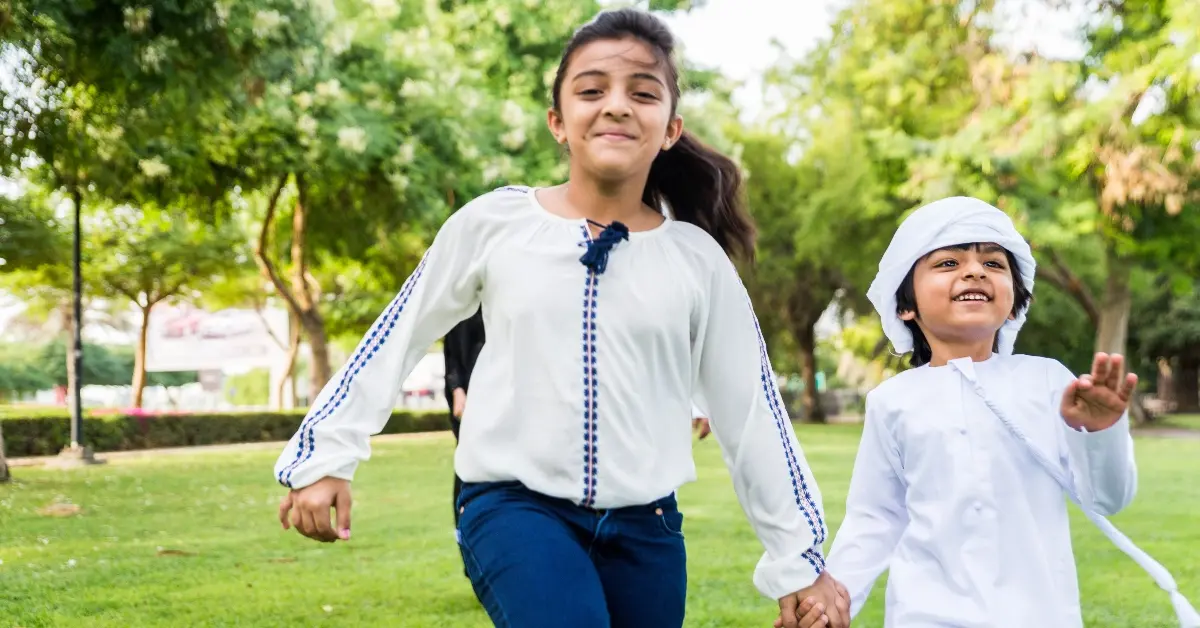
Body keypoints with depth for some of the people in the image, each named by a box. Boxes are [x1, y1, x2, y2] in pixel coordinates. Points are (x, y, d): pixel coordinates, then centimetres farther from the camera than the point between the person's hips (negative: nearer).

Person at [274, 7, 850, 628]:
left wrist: (797, 559, 9)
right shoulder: (492, 222, -3)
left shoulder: (697, 258, 0)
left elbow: (751, 414, 7)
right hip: (514, 506, -3)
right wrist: (324, 456, 4)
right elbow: (394, 339, 7)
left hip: (645, 525, 3)